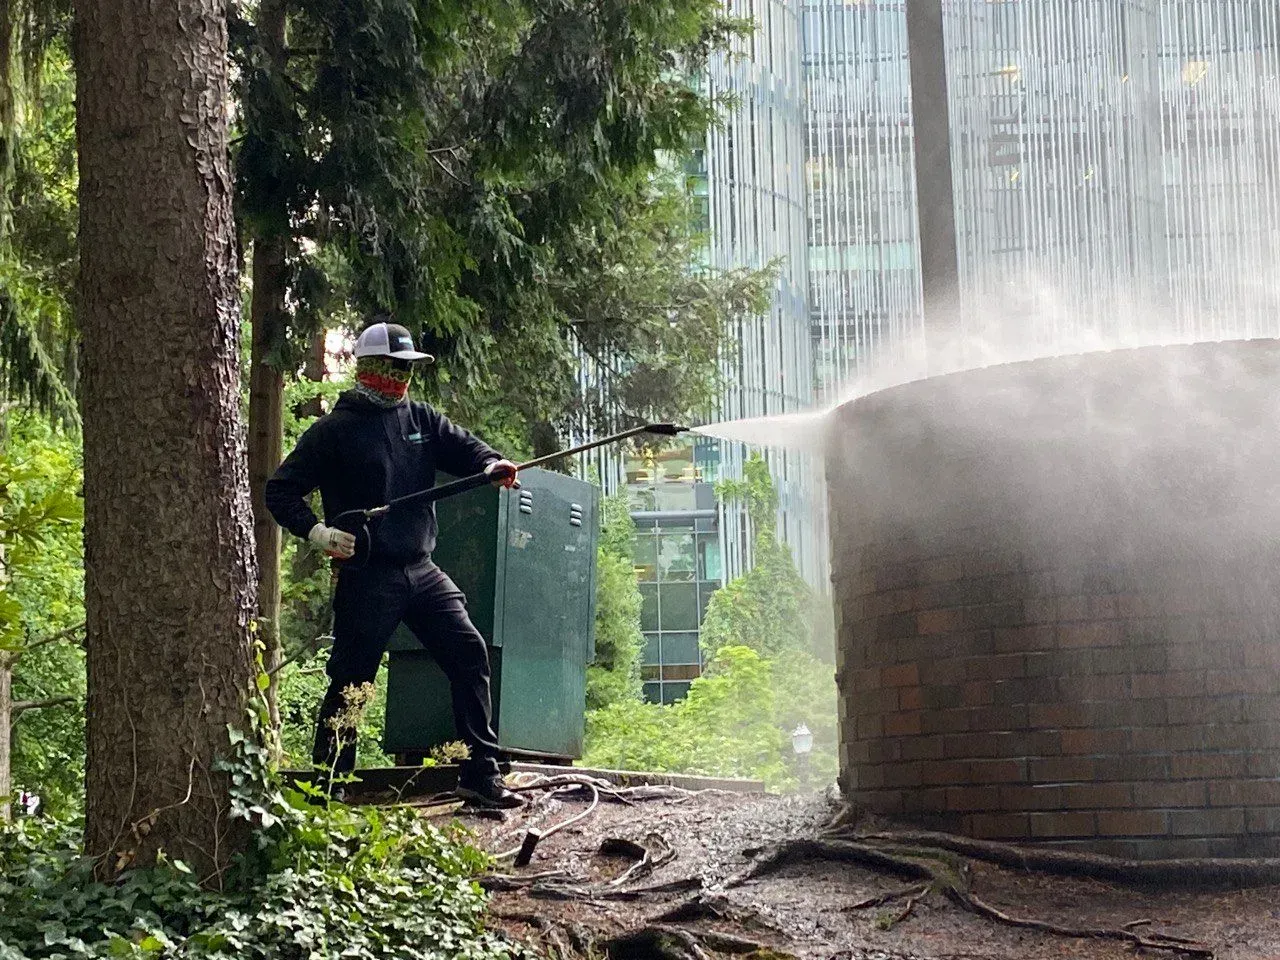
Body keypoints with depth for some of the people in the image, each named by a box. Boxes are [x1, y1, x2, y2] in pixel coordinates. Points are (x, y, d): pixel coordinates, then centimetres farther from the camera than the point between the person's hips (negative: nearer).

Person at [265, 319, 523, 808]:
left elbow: (462, 446, 1)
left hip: (421, 570, 6)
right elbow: (281, 490, -3)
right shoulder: (336, 429, -4)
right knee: (350, 681, -1)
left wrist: (493, 464, -22)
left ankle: (481, 773, 4)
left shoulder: (420, 419, 12)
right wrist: (316, 531, -18)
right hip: (366, 577, -5)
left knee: (470, 654, -2)